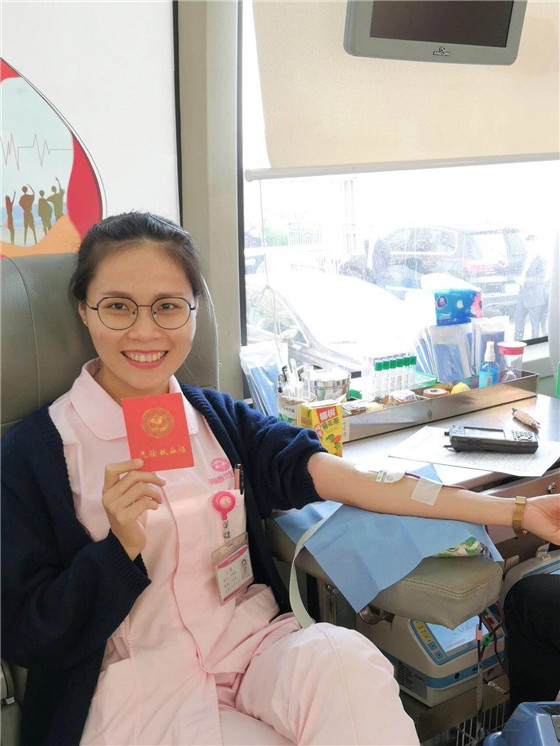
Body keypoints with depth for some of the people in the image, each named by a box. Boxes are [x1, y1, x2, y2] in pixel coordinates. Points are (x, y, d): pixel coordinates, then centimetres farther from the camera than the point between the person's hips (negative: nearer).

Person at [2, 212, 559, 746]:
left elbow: (331, 474, -4)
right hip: (138, 684, -3)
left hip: (257, 647, 4)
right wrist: (120, 547, -19)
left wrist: (514, 512, -13)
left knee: (344, 657, -28)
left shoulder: (220, 418, 9)